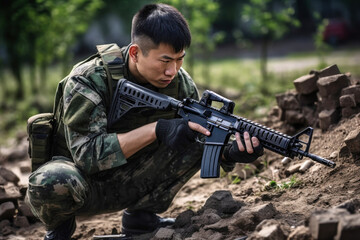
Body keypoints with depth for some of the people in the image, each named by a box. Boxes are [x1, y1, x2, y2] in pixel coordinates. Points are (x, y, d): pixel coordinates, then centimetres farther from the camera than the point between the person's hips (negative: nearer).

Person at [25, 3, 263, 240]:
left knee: (197, 144, -16)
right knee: (54, 181, -39)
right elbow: (86, 154, -33)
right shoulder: (87, 82, -24)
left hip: (129, 184, 4)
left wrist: (231, 153, -31)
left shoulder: (181, 84, -10)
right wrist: (156, 129, -41)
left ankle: (141, 216, 1)